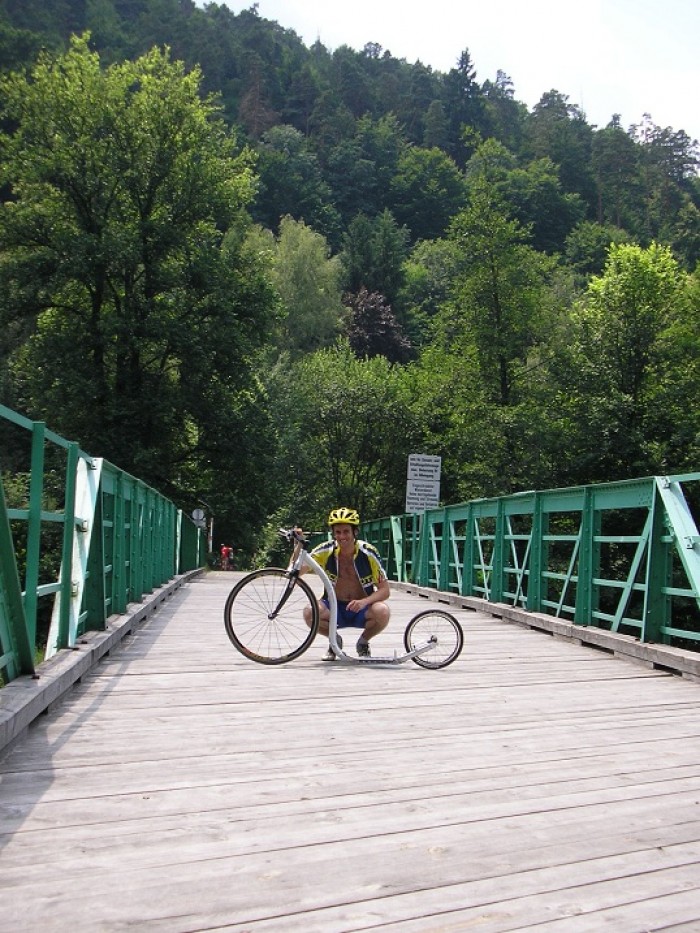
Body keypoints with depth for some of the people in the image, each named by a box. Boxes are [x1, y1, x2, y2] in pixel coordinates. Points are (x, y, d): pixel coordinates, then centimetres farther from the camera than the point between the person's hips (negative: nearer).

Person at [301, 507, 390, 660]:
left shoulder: (369, 552, -15)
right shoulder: (327, 550, -12)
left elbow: (385, 590, -14)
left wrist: (364, 602, -33)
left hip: (361, 609, -1)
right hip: (334, 608, 1)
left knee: (382, 611, -32)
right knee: (309, 613, -29)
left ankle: (363, 642, 2)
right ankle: (335, 640, 4)